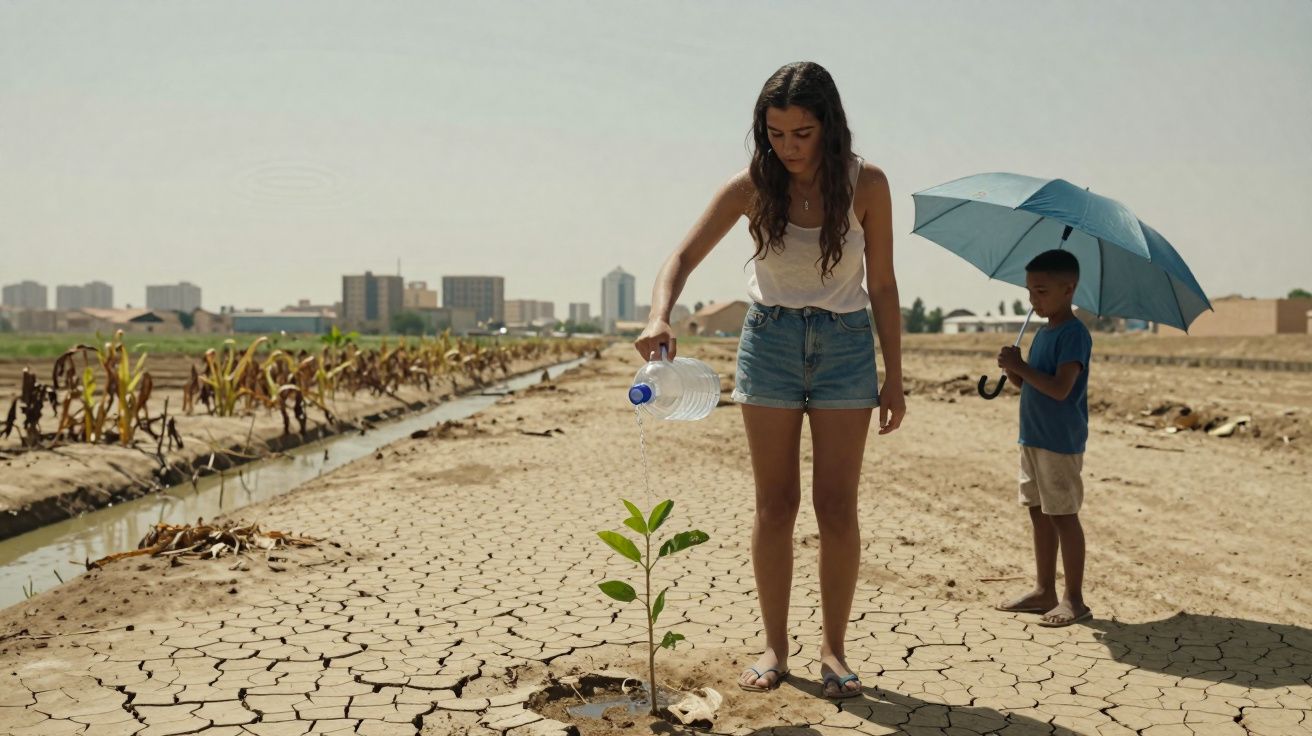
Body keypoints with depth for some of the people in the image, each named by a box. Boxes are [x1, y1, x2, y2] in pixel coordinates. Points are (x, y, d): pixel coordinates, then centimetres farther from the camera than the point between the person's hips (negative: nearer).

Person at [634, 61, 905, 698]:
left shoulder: (866, 185, -8)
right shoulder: (753, 186, -8)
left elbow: (881, 287, -2)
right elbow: (684, 257, -9)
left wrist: (893, 378, -2)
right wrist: (659, 318, -29)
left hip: (845, 342, 0)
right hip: (769, 339, 1)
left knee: (837, 506, -2)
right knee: (774, 503, 3)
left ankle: (833, 649, 12)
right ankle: (774, 646, 15)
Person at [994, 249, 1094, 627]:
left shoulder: (1074, 333, -14)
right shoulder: (1042, 333, 15)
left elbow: (1060, 388, -23)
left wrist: (1021, 366, -16)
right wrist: (1014, 371, -2)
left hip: (1060, 442, -9)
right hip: (1033, 438, 9)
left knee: (1063, 515, -3)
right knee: (1039, 513, 12)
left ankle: (1074, 598, 5)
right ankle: (1044, 590, 21)